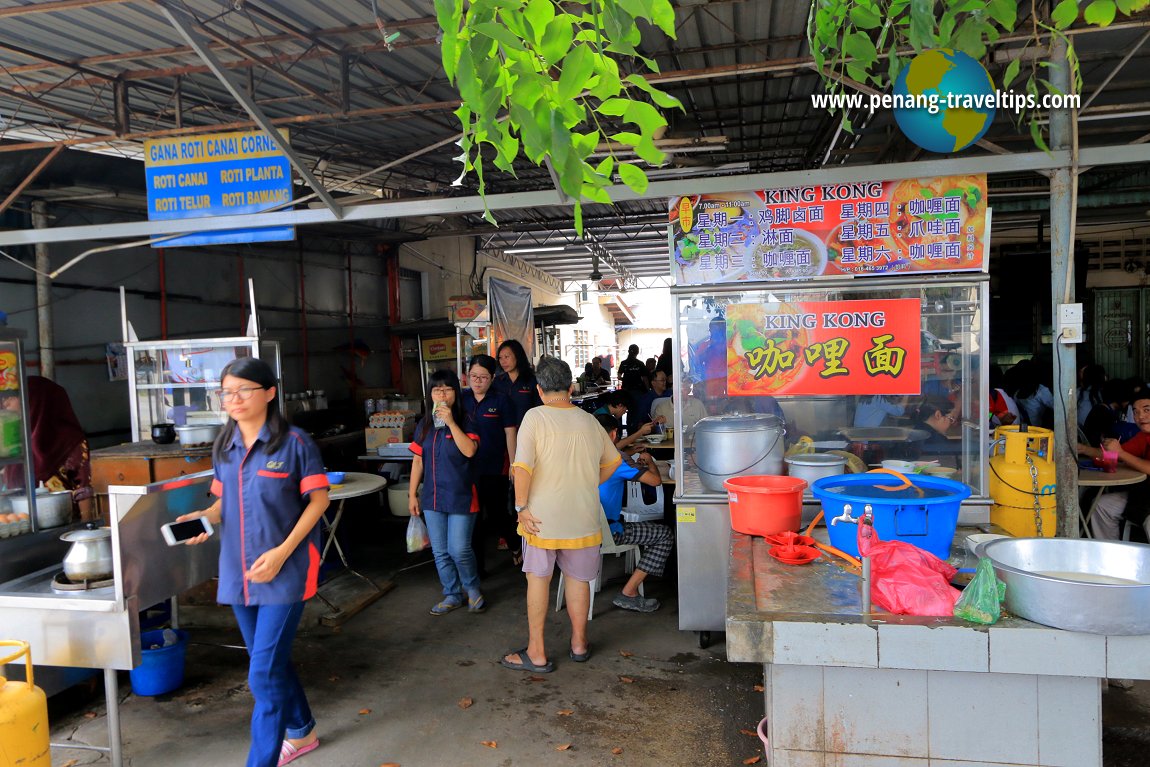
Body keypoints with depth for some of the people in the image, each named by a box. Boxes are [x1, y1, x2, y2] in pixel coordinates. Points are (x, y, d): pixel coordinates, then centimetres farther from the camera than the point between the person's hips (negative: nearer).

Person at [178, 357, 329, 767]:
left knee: (264, 673, -8)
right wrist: (205, 516, -8)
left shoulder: (294, 441, -12)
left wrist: (282, 552, -17)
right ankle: (301, 732, 42)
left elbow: (318, 499, -9)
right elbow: (224, 500, 16)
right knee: (272, 661, 20)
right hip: (238, 571, 7)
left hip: (284, 571, -6)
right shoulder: (224, 446, 6)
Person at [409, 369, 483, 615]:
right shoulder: (424, 425, 7)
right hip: (432, 497, 5)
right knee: (440, 552, 10)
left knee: (459, 550, -5)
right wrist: (412, 495, 9)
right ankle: (452, 595, 26)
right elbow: (418, 461, 10)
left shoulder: (464, 422, -6)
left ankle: (472, 588, 21)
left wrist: (451, 422, -28)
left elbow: (469, 450, -24)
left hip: (461, 497, -4)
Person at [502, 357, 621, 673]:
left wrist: (522, 506, -13)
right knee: (578, 579, 17)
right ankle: (579, 643, 31)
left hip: (542, 516, -3)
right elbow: (612, 462, 16)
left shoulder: (535, 418, -12)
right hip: (583, 516, 4)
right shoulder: (589, 421, 3)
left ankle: (536, 653, 15)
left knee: (538, 579, 10)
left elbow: (522, 466, -22)